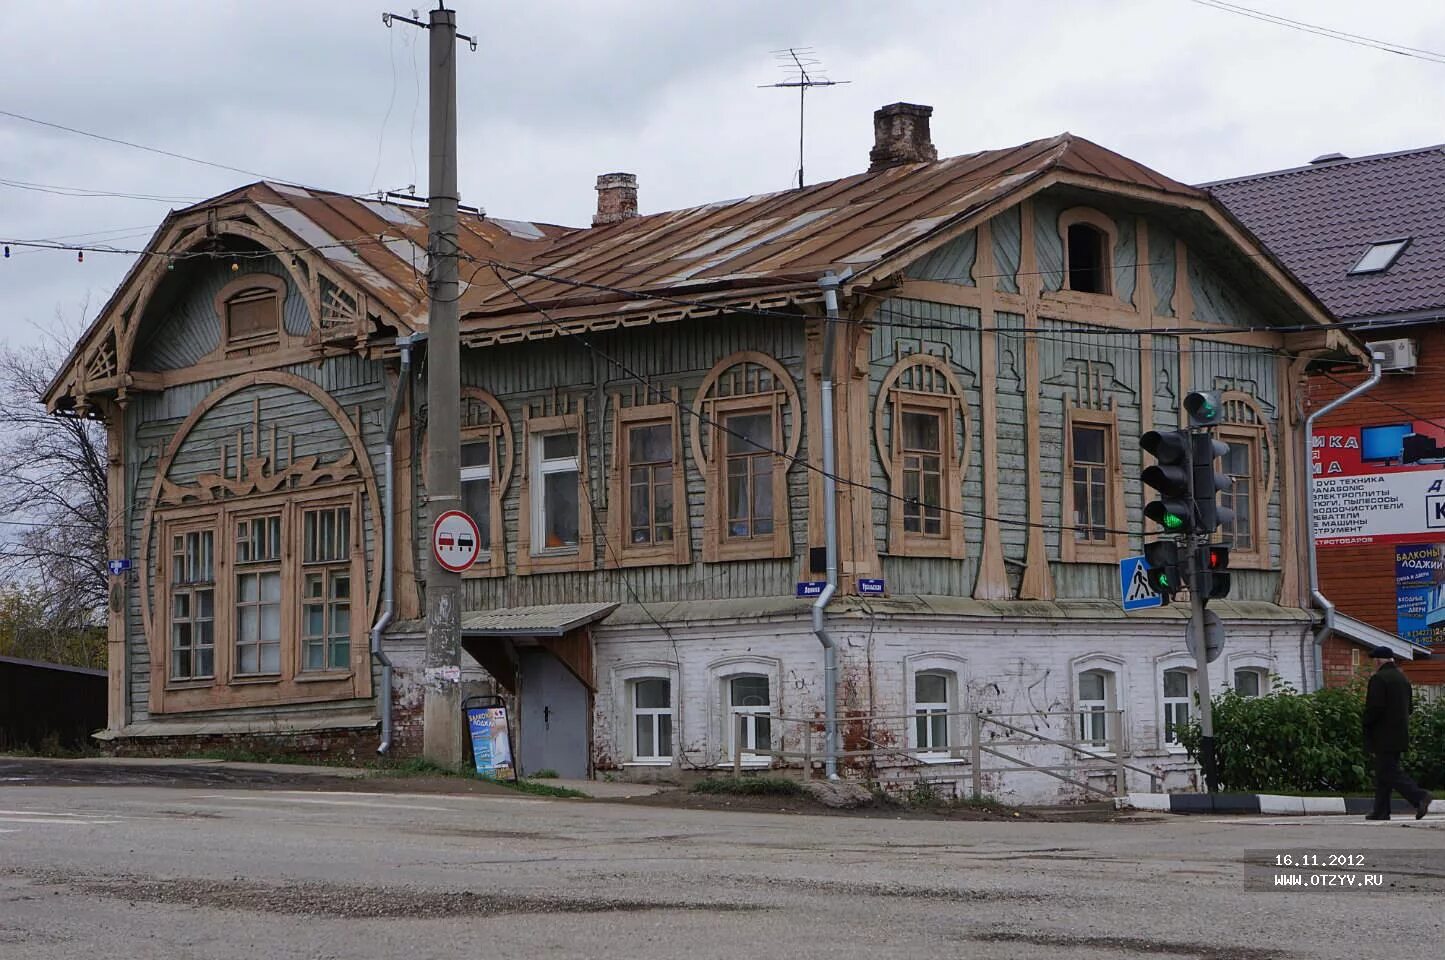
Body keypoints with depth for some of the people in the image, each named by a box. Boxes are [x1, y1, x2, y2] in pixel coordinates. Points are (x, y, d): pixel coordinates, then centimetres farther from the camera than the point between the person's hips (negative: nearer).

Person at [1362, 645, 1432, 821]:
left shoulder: (1379, 679, -14)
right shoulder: (1402, 678, 13)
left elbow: (1374, 707, -20)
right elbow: (1409, 706, 17)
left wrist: (1367, 725, -5)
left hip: (1384, 736, -9)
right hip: (1400, 733, 9)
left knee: (1389, 772, -9)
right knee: (1383, 772, 13)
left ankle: (1419, 797, -22)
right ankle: (1381, 811, 13)